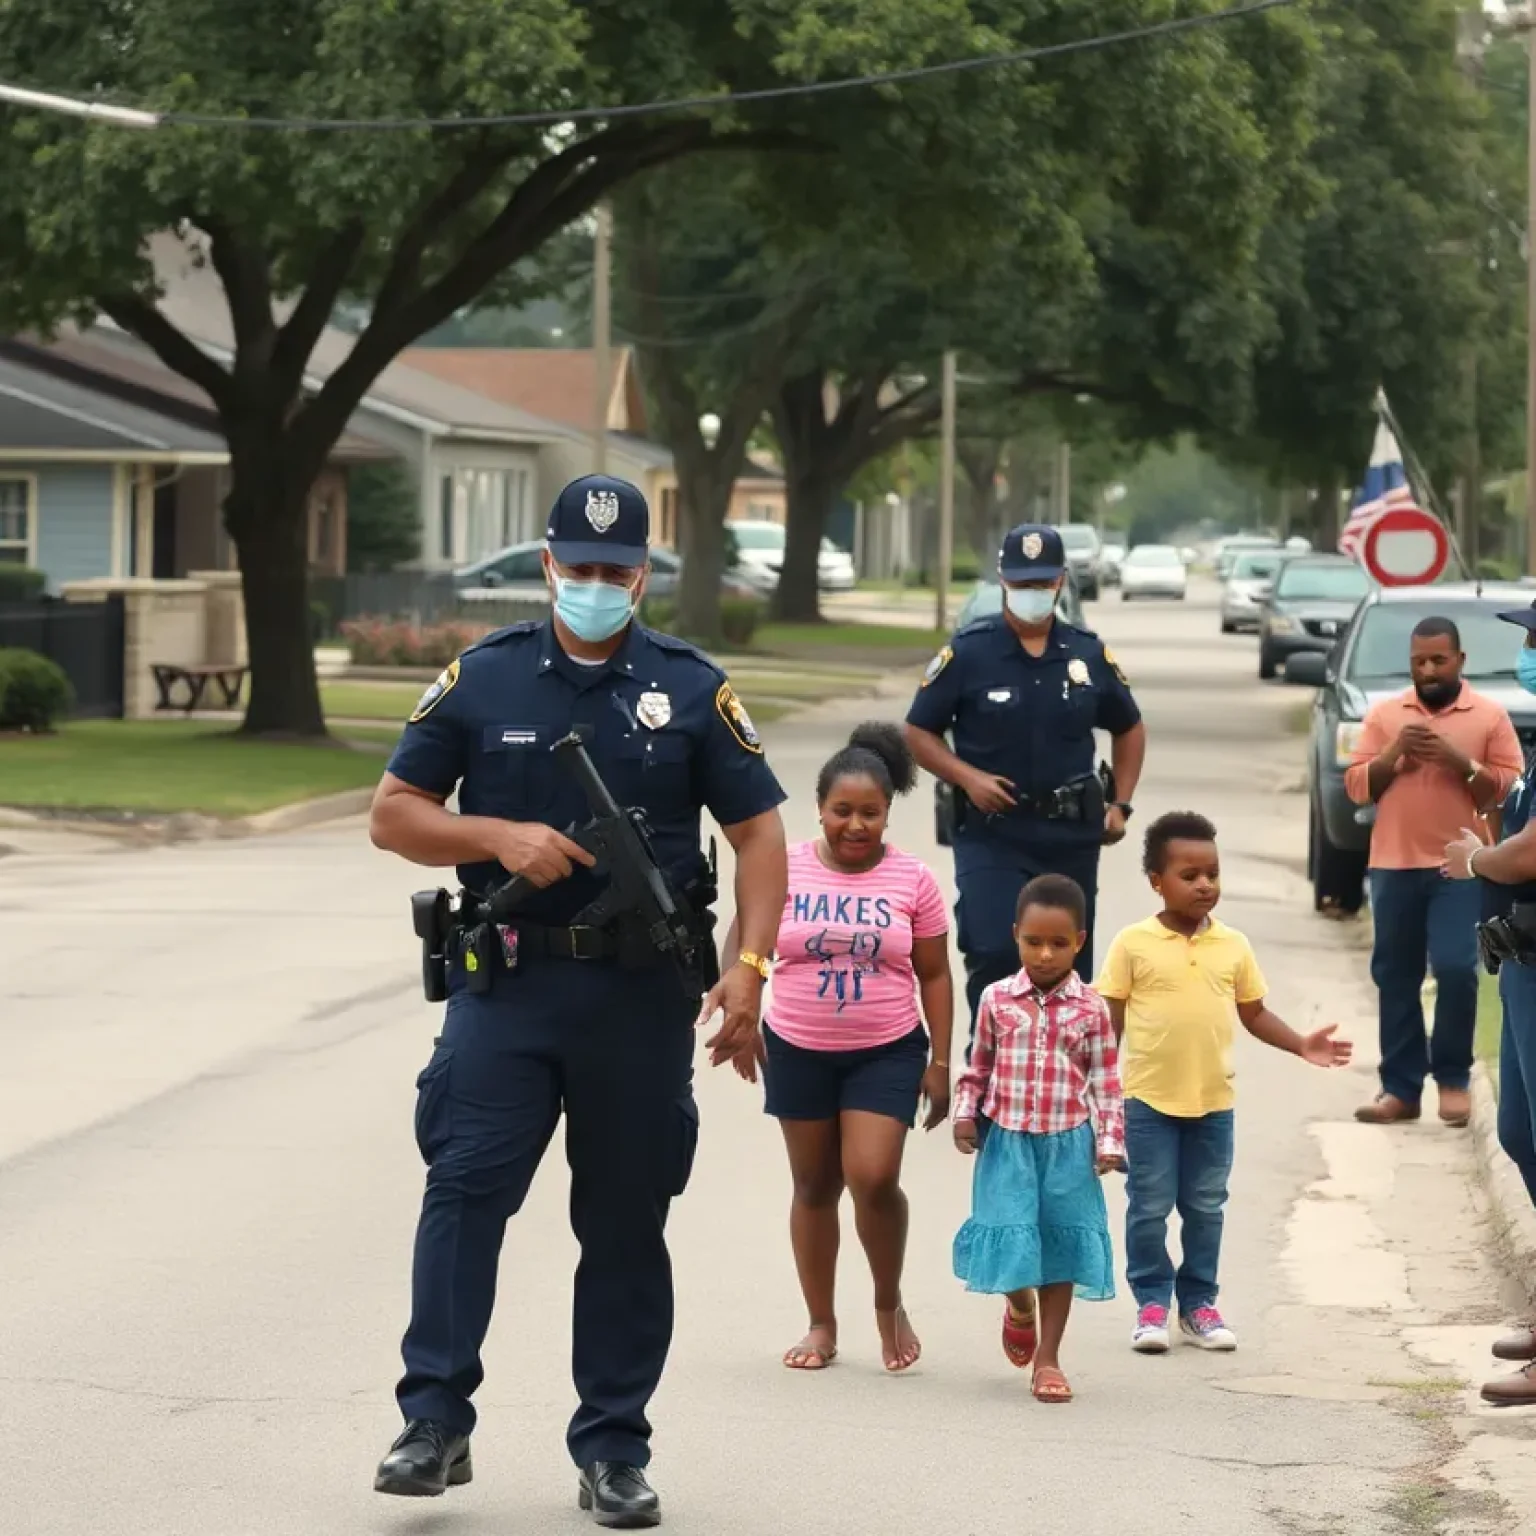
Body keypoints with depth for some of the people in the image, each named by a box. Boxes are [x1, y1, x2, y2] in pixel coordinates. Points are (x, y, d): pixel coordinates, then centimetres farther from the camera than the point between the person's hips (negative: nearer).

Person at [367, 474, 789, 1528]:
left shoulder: (691, 688, 5)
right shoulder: (483, 679, 4)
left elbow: (757, 829, 4)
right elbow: (394, 814, 6)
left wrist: (749, 966, -8)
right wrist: (502, 837, -11)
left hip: (642, 995, 1)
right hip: (505, 979, 0)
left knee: (627, 1220, 6)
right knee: (464, 1187, -12)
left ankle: (614, 1445, 14)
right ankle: (436, 1422, -9)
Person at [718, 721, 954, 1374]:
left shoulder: (913, 880, -3)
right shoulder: (785, 870, -4)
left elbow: (933, 975, 3)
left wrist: (939, 1063, 0)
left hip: (886, 1051, -1)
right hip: (798, 1050, 2)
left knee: (873, 1177, -15)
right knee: (814, 1185, 10)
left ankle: (889, 1305, 9)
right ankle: (821, 1323, 22)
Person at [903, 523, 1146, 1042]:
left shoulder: (1089, 655, 5)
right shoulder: (967, 653, -4)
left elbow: (1129, 728, 20)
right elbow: (919, 732, 1)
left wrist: (1121, 805, 8)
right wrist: (967, 777, -14)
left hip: (1071, 834, 4)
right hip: (992, 831, -4)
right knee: (994, 956, -18)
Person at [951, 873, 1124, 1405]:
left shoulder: (1090, 1009, -2)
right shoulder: (997, 1000, 1)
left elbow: (1106, 1081, 2)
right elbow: (979, 1065, 11)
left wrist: (1110, 1141, -4)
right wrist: (964, 1114, 0)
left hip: (1068, 1143, 0)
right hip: (1008, 1141, 0)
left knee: (1061, 1243, 5)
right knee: (1008, 1238, -6)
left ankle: (1047, 1357, 13)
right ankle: (1020, 1307, 29)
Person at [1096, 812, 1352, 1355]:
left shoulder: (1233, 945, 2)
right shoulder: (1134, 943, -7)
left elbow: (1254, 1013, 11)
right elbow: (1110, 1018, -3)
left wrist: (1302, 1045, -1)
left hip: (1213, 1102, 3)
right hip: (1149, 1102, -3)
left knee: (1206, 1208, 11)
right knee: (1149, 1208, 3)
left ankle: (1198, 1302, 21)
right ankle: (1151, 1302, 15)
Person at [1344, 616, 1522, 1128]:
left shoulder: (1491, 716, 3)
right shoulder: (1384, 714, 9)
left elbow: (1511, 790, -1)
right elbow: (1356, 787, 6)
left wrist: (1460, 761, -15)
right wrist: (1394, 753, -10)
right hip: (1394, 866, 3)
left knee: (1455, 968, -13)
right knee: (1394, 976, 4)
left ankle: (1453, 1077, 5)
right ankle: (1401, 1088, 10)